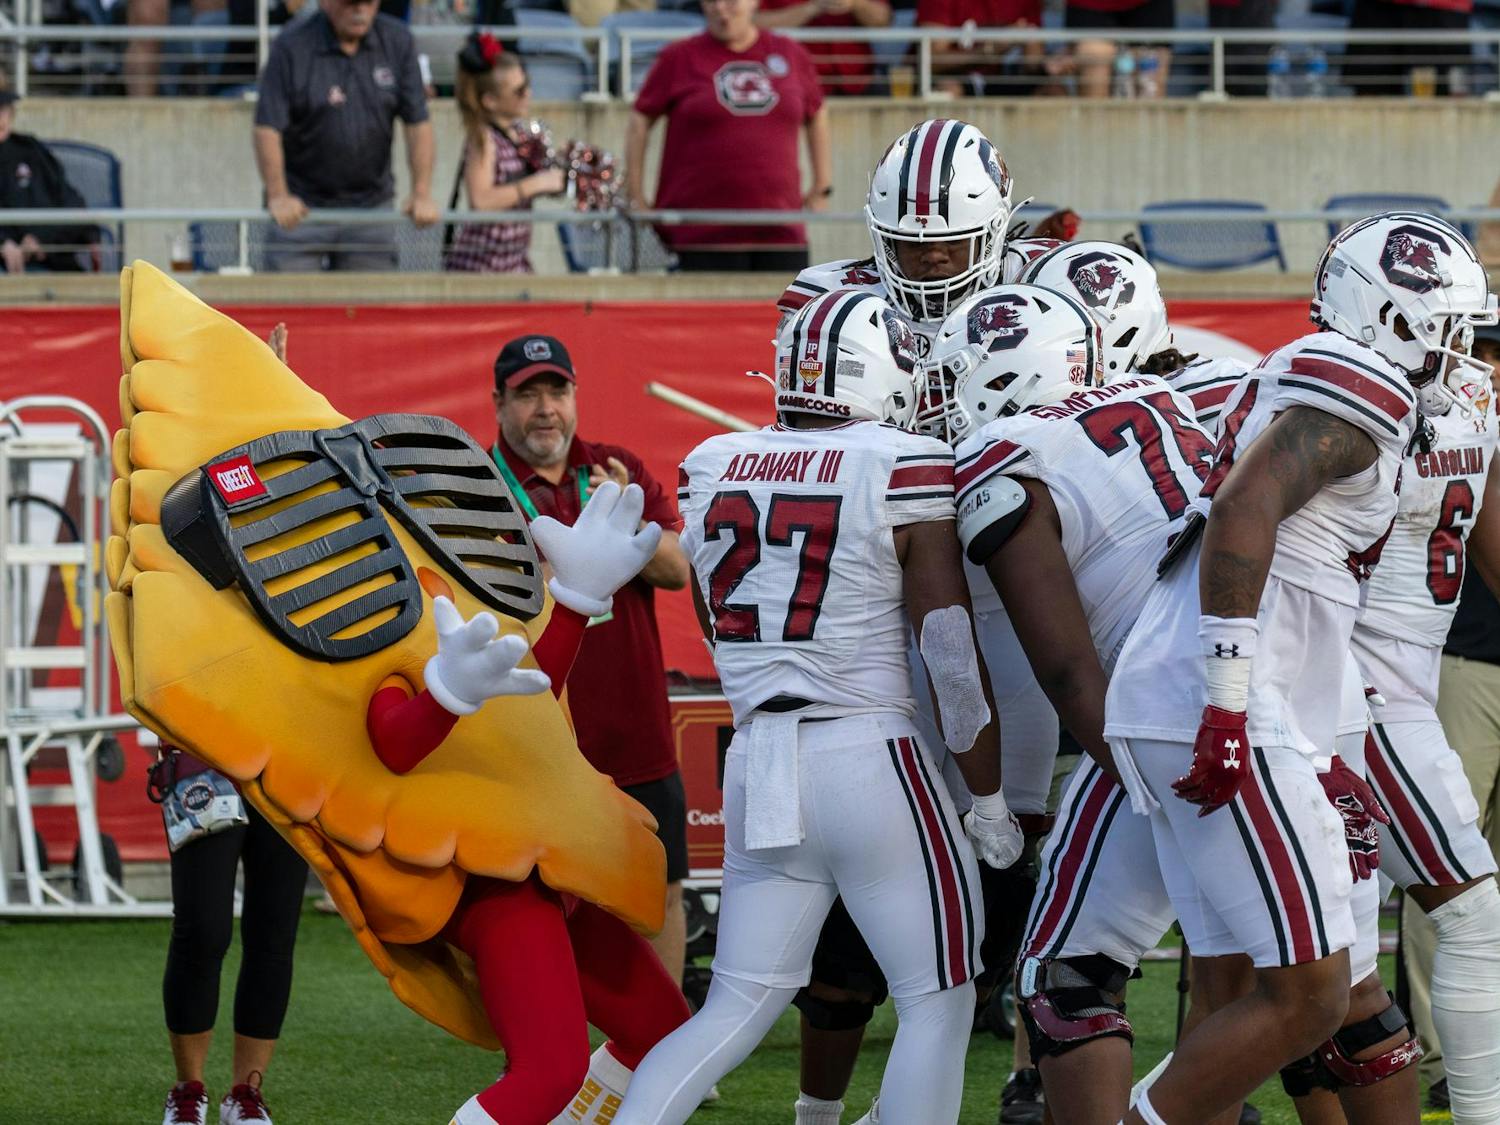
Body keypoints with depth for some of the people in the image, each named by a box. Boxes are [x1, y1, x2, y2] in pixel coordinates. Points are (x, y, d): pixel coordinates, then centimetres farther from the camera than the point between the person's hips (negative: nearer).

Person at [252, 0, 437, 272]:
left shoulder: (397, 41, 1)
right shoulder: (292, 47, -10)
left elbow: (417, 123, 1)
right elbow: (267, 128, -13)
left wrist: (422, 193, -8)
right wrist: (278, 197, -21)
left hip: (370, 206, 3)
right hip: (301, 208, -3)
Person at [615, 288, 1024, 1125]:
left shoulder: (713, 469, 7)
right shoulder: (903, 471, -9)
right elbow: (953, 653, -7)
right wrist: (989, 798, 1)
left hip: (758, 765, 6)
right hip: (871, 762, -6)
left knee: (736, 1012, 14)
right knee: (939, 1003, 6)